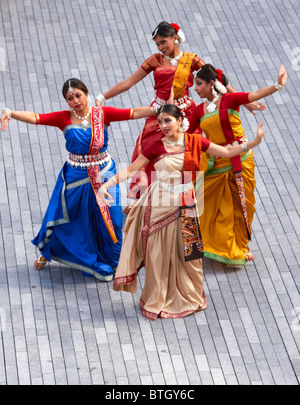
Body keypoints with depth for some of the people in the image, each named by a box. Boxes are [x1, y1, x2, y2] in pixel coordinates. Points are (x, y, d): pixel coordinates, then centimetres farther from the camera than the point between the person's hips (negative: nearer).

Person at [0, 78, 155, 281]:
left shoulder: (102, 114, -6)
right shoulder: (64, 118, -7)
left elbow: (133, 113, -12)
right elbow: (35, 118, -17)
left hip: (103, 173, 0)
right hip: (75, 176, 0)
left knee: (109, 217, 3)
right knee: (65, 215, 12)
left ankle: (112, 261, 26)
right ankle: (47, 252, 38)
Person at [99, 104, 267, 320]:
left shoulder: (195, 141, 0)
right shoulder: (157, 146, -5)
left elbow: (227, 152, 7)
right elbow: (131, 170, -3)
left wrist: (254, 142, 0)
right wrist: (107, 185, -13)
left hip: (185, 205, 2)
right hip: (159, 204, -1)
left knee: (187, 253, 8)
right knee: (159, 253, 5)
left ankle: (189, 298, 28)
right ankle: (158, 301, 20)